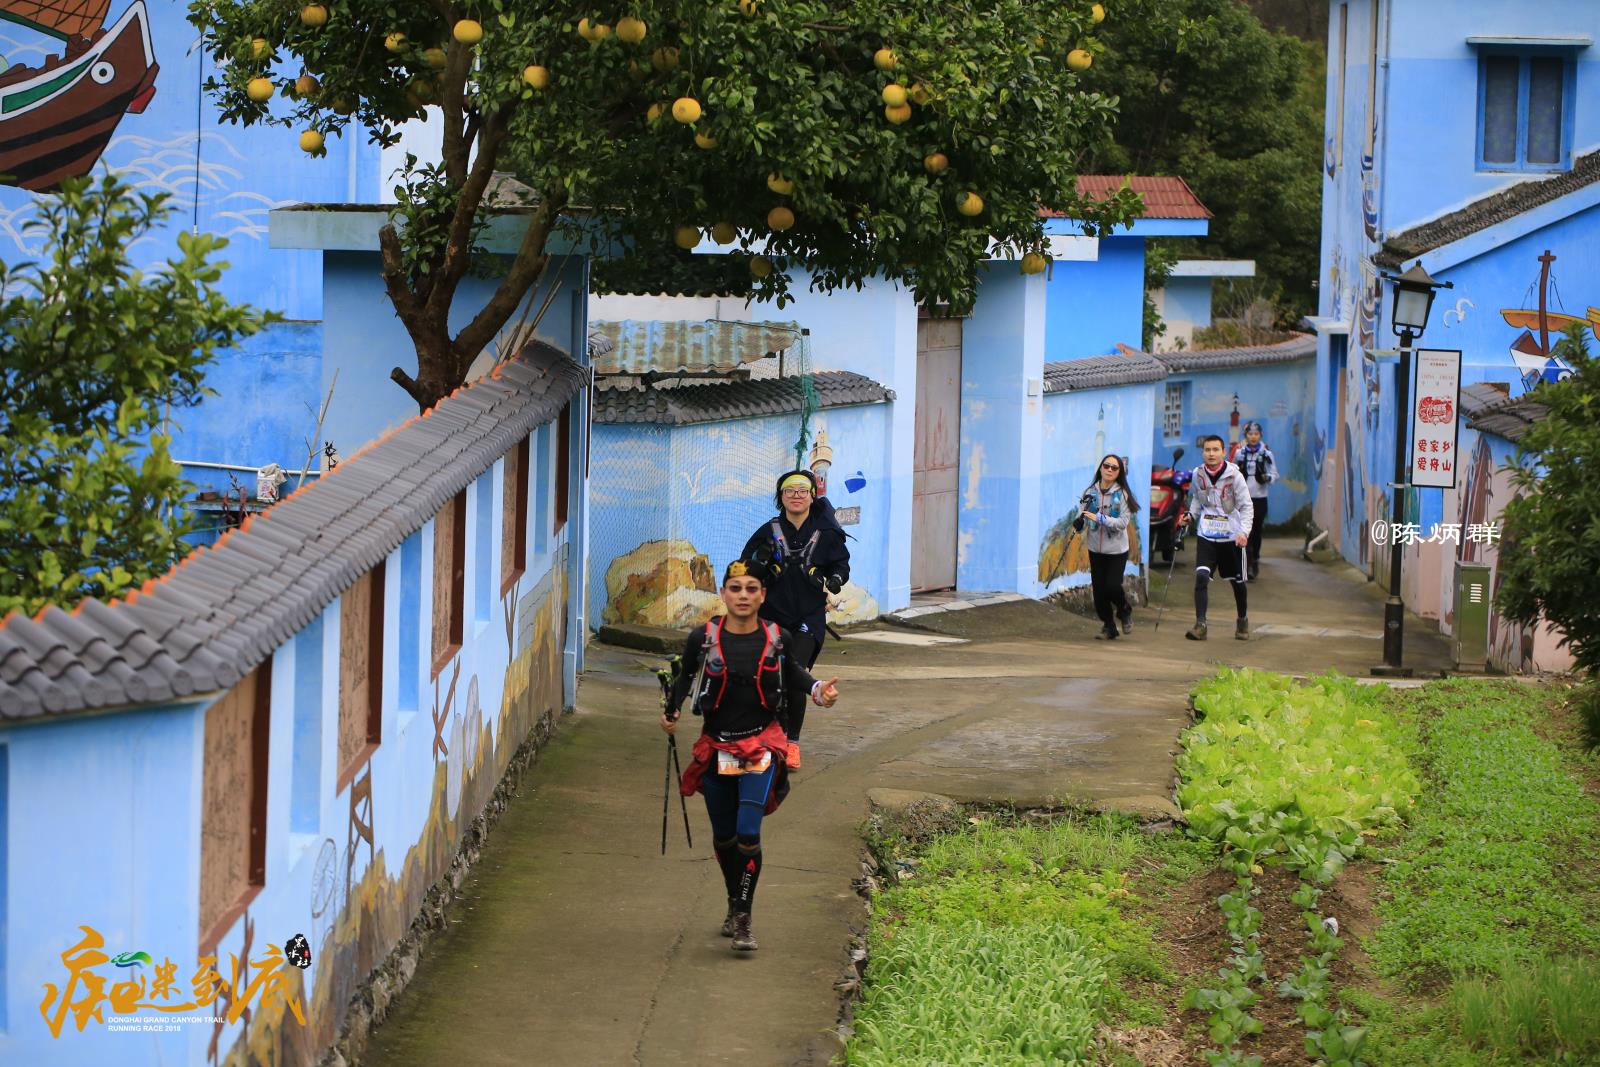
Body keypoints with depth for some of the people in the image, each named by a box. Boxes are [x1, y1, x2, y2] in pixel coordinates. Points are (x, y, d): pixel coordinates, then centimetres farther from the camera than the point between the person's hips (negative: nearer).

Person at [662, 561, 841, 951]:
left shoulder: (778, 639, -5)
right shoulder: (703, 638, -8)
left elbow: (792, 672, 15)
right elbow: (686, 675, 10)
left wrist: (817, 689, 1)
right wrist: (671, 709, 2)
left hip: (761, 746, -1)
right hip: (715, 748, 1)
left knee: (748, 833, -15)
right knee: (723, 838, 13)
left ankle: (742, 920, -7)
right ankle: (734, 908, 35)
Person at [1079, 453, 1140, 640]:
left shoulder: (1122, 494, -9)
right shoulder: (1090, 492, -1)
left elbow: (1123, 522, -15)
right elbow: (1081, 515, -2)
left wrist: (1100, 518, -26)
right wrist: (1079, 523, -25)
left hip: (1117, 549, -3)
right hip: (1096, 549, 3)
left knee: (1112, 586, -12)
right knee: (1098, 589, 3)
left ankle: (1124, 612, 21)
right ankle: (1108, 627, 20)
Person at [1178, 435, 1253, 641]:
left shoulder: (1234, 475, -11)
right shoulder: (1198, 475, -2)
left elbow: (1246, 506, -7)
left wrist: (1244, 531, -20)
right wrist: (1191, 515, 0)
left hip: (1232, 536, -1)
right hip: (1206, 535, 2)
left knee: (1237, 581, 13)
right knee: (1201, 576, -17)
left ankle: (1243, 620, 36)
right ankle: (1200, 624, -18)